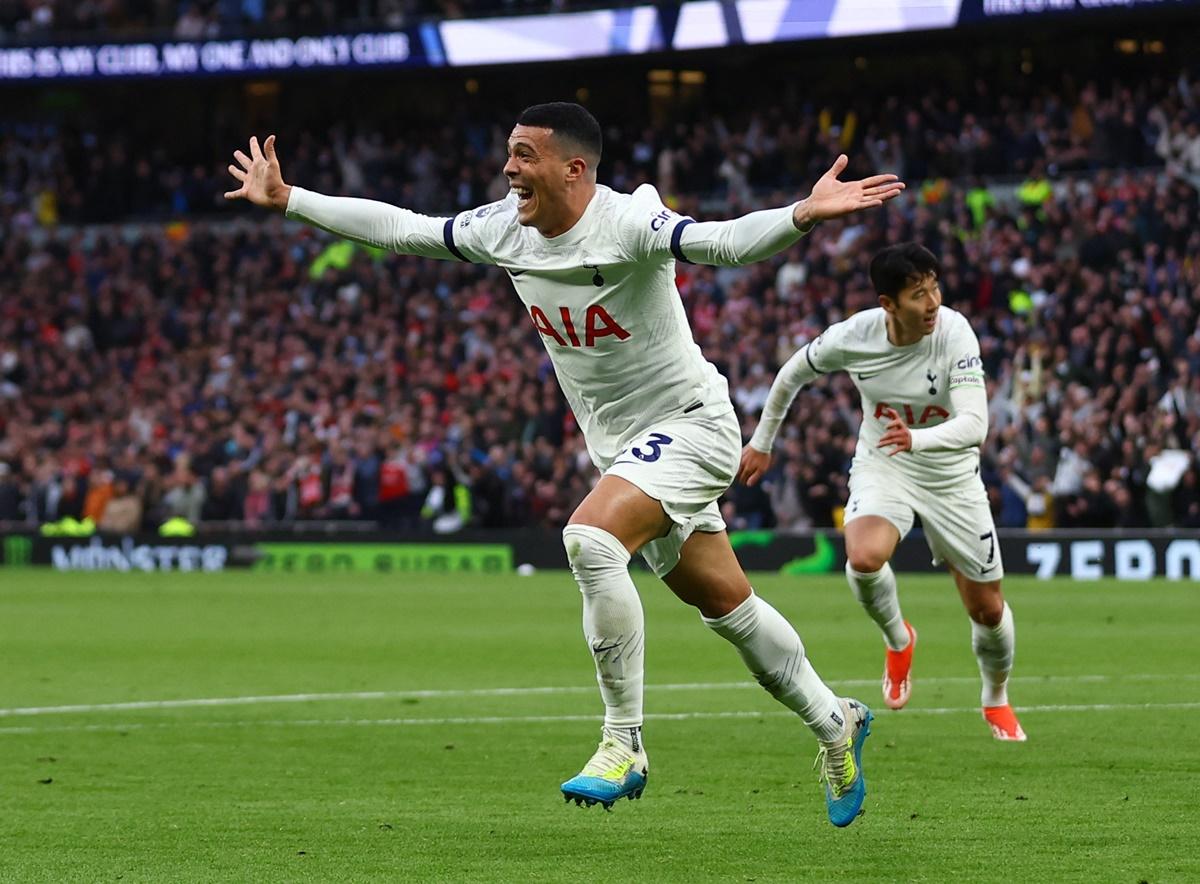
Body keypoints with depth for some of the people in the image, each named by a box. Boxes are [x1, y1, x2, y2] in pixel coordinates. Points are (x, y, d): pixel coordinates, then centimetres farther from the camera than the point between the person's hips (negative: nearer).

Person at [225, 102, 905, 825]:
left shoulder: (627, 223, -24)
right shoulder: (504, 229, -2)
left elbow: (723, 241, -39)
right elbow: (401, 228, 9)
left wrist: (804, 215, -58)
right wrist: (289, 200, 10)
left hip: (689, 426, -8)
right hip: (620, 445, 8)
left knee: (590, 537, -29)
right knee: (727, 607, 13)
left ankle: (624, 744, -22)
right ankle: (834, 723, 33)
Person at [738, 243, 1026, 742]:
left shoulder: (955, 333, -25)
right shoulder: (854, 336, -19)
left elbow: (974, 425, -35)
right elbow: (793, 373, 2)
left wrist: (917, 439, -54)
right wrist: (762, 442, 12)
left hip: (952, 476, 0)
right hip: (882, 470, 0)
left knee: (987, 609, 6)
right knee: (864, 558, -31)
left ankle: (996, 699, 38)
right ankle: (898, 640, 2)